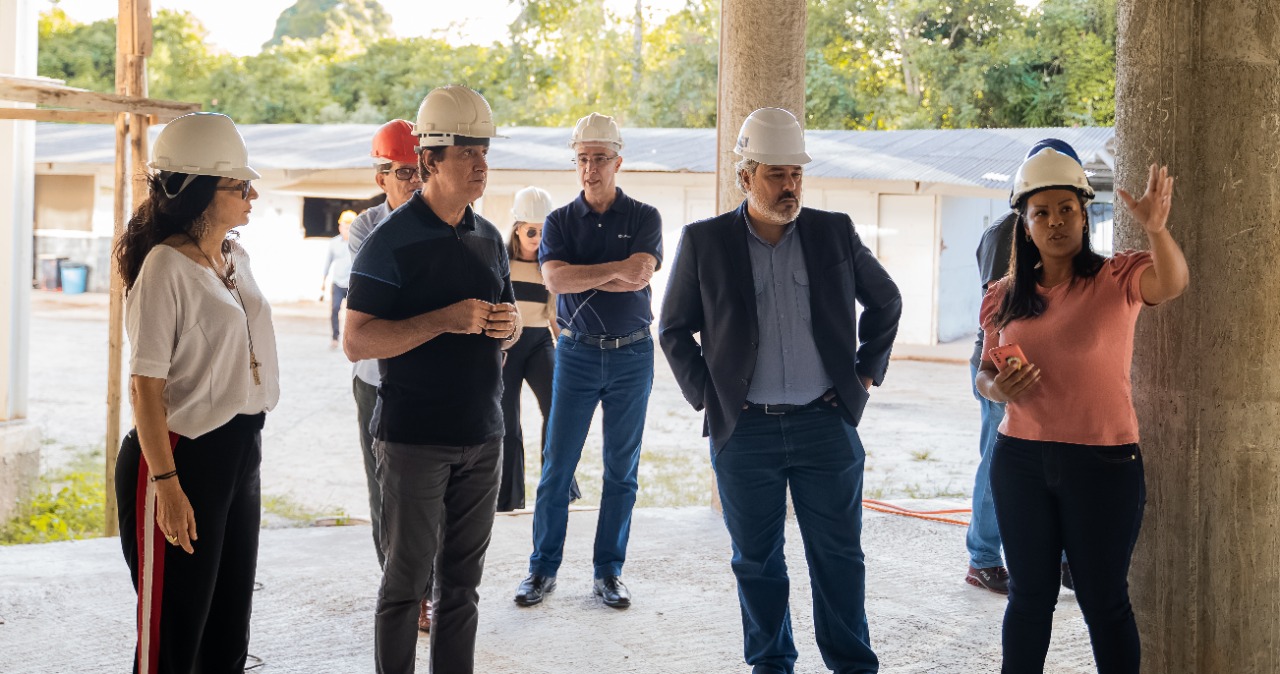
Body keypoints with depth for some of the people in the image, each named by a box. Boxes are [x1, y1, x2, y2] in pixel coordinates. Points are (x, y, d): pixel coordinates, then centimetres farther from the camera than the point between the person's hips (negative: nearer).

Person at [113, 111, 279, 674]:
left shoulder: (237, 258, 9)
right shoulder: (166, 267, -15)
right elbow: (146, 385, -17)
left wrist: (246, 450, 17)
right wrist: (166, 483, -21)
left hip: (241, 452, 8)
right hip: (184, 457, -8)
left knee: (229, 627, 17)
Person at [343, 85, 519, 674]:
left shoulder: (488, 238, 11)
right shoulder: (391, 241, -9)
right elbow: (356, 341, -14)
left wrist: (507, 324, -3)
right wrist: (446, 320, -23)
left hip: (482, 436, 6)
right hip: (413, 438, -6)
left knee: (463, 579, 12)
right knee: (407, 579, 2)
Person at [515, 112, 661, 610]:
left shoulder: (644, 219, 2)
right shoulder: (559, 221, 4)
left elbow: (639, 275, -15)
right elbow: (555, 278, -13)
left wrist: (581, 278, -13)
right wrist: (616, 269, -17)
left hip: (632, 353, 0)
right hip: (576, 353, 0)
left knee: (622, 470, 5)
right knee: (557, 466, 1)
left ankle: (608, 572, 15)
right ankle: (543, 568, 12)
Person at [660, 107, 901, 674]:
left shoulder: (835, 233, 4)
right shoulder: (704, 242, 0)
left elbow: (886, 301, 17)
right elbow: (674, 329, 9)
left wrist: (865, 372, 10)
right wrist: (703, 393, 0)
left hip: (826, 423, 1)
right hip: (744, 430, 0)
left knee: (839, 557, 7)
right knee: (757, 560, 10)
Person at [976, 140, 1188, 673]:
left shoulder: (1117, 279, -5)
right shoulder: (1004, 298, 5)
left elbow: (1172, 283, -27)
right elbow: (984, 375, 14)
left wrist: (1155, 229, -46)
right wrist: (998, 388, -10)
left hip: (1103, 463, -3)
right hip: (1020, 460, 3)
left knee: (1104, 600, 8)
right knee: (1029, 595, 14)